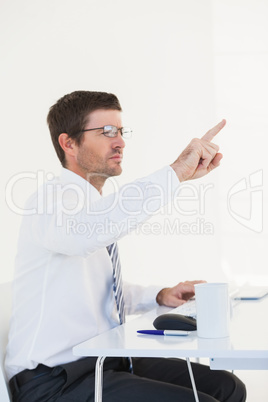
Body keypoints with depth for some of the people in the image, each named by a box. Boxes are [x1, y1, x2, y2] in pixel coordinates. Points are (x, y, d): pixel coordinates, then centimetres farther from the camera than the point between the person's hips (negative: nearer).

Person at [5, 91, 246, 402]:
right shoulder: (52, 200, -14)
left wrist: (159, 296, 10)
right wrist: (176, 172, -38)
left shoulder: (99, 205, 15)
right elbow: (84, 231, -41)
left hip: (104, 361, 9)